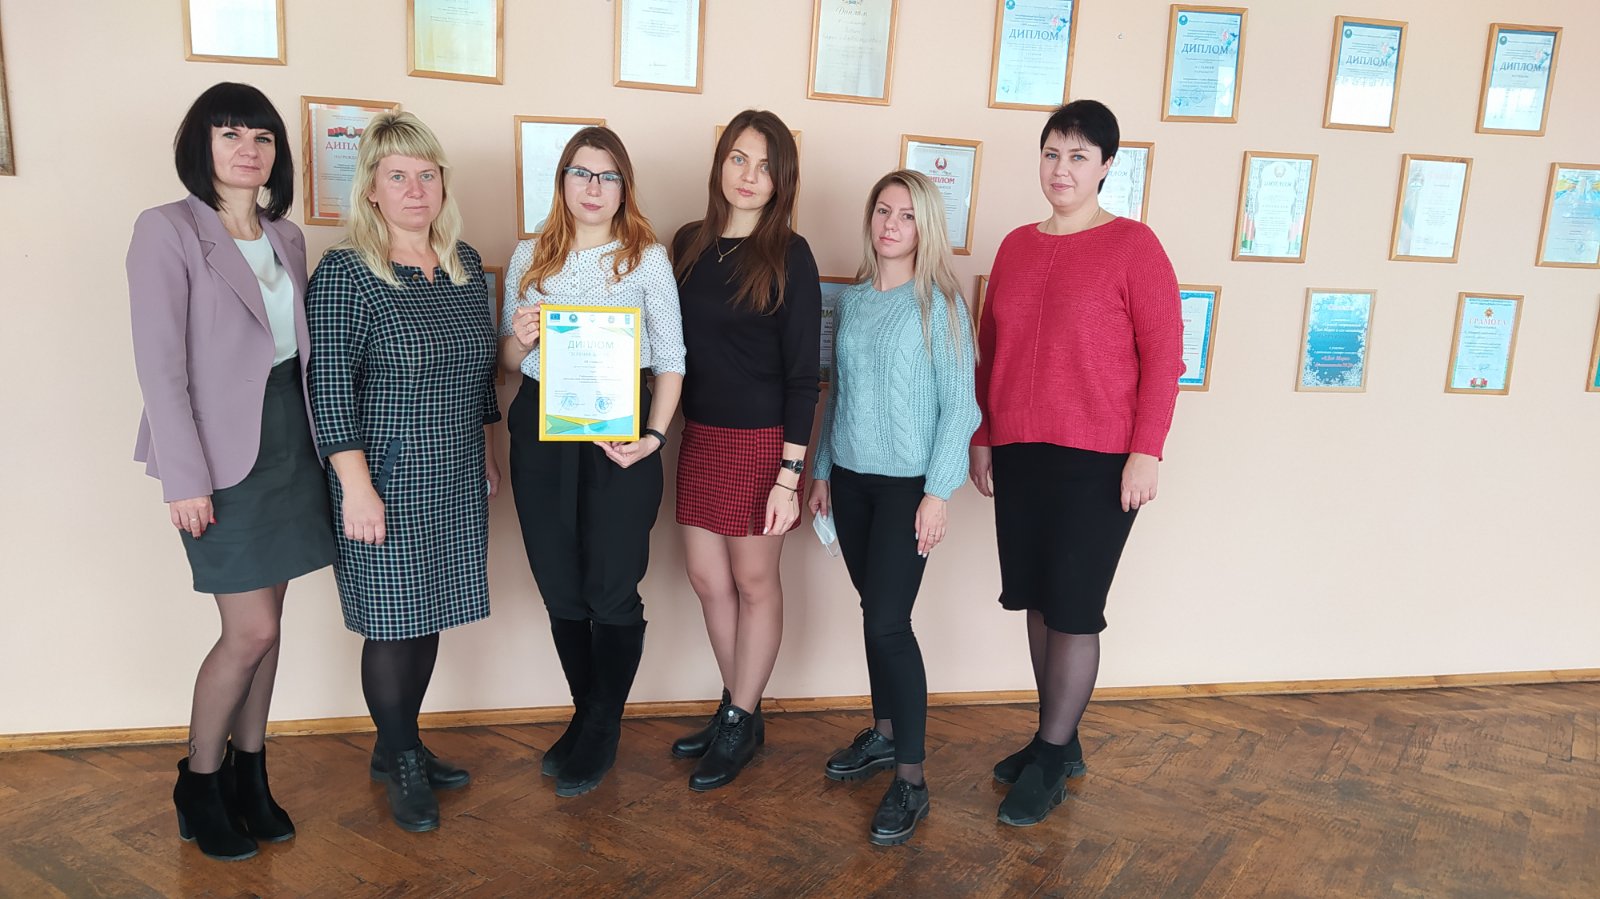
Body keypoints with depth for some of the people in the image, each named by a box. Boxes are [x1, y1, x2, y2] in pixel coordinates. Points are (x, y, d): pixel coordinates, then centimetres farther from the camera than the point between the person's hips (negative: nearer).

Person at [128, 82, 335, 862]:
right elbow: (159, 362, -13)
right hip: (223, 452, -6)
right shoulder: (167, 230, -8)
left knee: (265, 623, 11)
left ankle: (249, 772, 27)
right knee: (252, 631, -4)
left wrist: (320, 442, 7)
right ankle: (199, 785, 19)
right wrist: (185, 477, -16)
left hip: (290, 441, 6)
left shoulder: (286, 238, 11)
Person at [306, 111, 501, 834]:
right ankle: (400, 761, 22)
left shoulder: (465, 263, 8)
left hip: (456, 478, 6)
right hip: (389, 480, -6)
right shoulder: (345, 274, -11)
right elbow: (330, 387, -14)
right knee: (393, 622, 4)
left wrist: (487, 453, 17)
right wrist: (357, 488, -18)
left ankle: (403, 746, 31)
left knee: (428, 615, 14)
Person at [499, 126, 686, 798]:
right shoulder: (529, 257, 10)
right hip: (541, 433, 4)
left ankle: (602, 731, 22)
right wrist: (520, 338, -8)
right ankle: (585, 715, 31)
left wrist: (654, 434, -15)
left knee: (612, 590, 1)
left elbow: (670, 359, -2)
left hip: (619, 436, -3)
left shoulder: (647, 258, 1)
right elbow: (508, 361, 15)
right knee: (561, 589, 11)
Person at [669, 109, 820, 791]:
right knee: (707, 578, 13)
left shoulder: (789, 256, -8)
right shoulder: (689, 245, 6)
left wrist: (789, 476, -14)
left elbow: (802, 373, -10)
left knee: (754, 580, 8)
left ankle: (742, 722, 25)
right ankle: (735, 706, 33)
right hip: (699, 435, 5)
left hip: (762, 441, -5)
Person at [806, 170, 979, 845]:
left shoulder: (940, 302, -6)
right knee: (875, 613, 12)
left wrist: (938, 491, -14)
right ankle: (884, 733, 30)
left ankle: (910, 778, 3)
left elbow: (958, 403, -9)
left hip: (908, 483, -5)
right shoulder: (851, 300, 9)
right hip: (852, 478, 5)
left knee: (887, 622, -8)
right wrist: (821, 470, 14)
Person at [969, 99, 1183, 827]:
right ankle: (1058, 741, 30)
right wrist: (981, 438, 11)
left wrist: (1145, 452, -12)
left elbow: (1163, 355, -7)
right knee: (1037, 601, 12)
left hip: (1098, 462, -5)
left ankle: (1050, 761, 17)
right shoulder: (1016, 246, 10)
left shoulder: (1132, 245, -4)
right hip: (1018, 456, 5)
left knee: (1073, 608, 2)